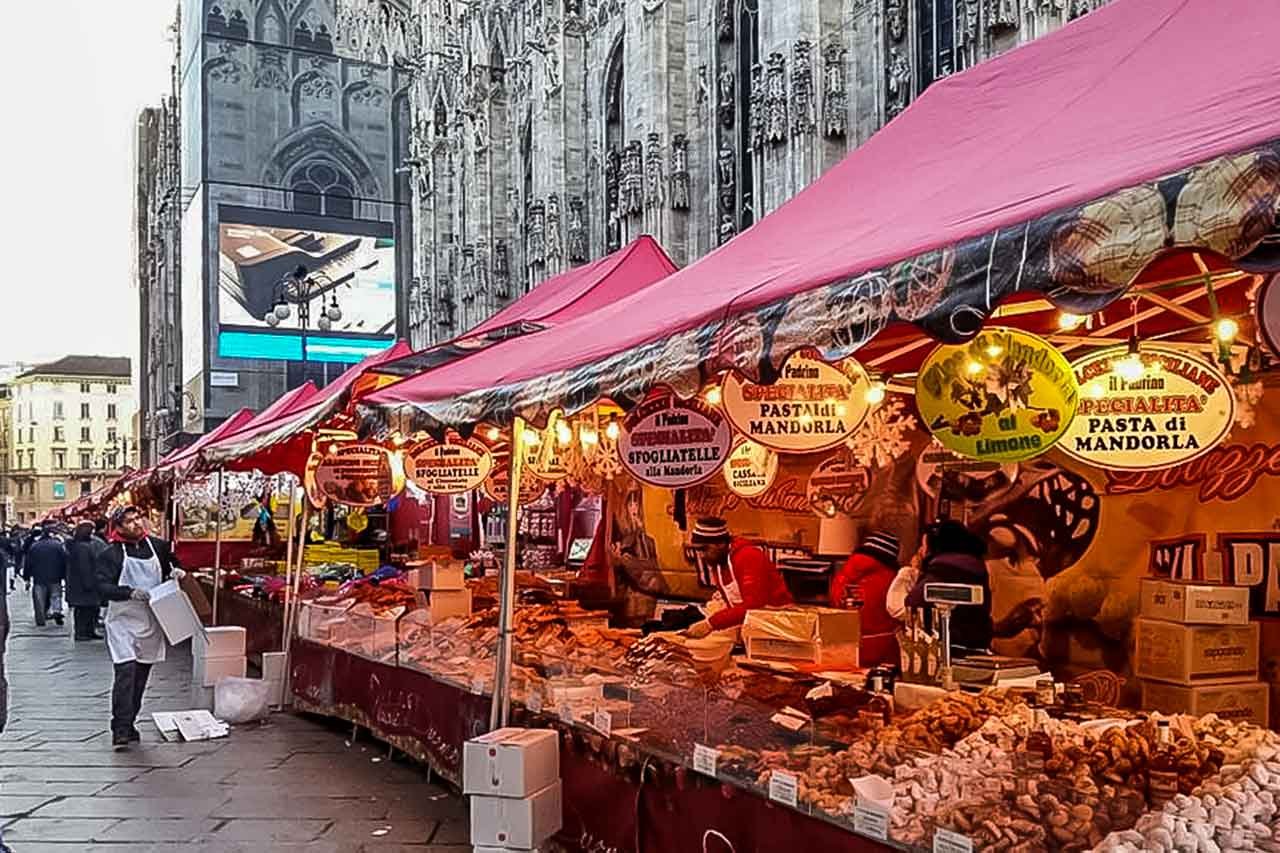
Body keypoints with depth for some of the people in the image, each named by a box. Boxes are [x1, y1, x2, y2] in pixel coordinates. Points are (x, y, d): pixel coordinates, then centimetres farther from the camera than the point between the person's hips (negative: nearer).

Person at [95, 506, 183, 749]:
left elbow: (172, 566, 24)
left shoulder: (158, 546, 7)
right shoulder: (110, 554, -6)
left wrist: (176, 572, 1)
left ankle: (129, 724, 25)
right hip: (123, 622, -5)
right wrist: (130, 592, -28)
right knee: (126, 672, -16)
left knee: (141, 676, 12)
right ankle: (120, 731, -10)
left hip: (151, 622, 5)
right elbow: (103, 587, -14)